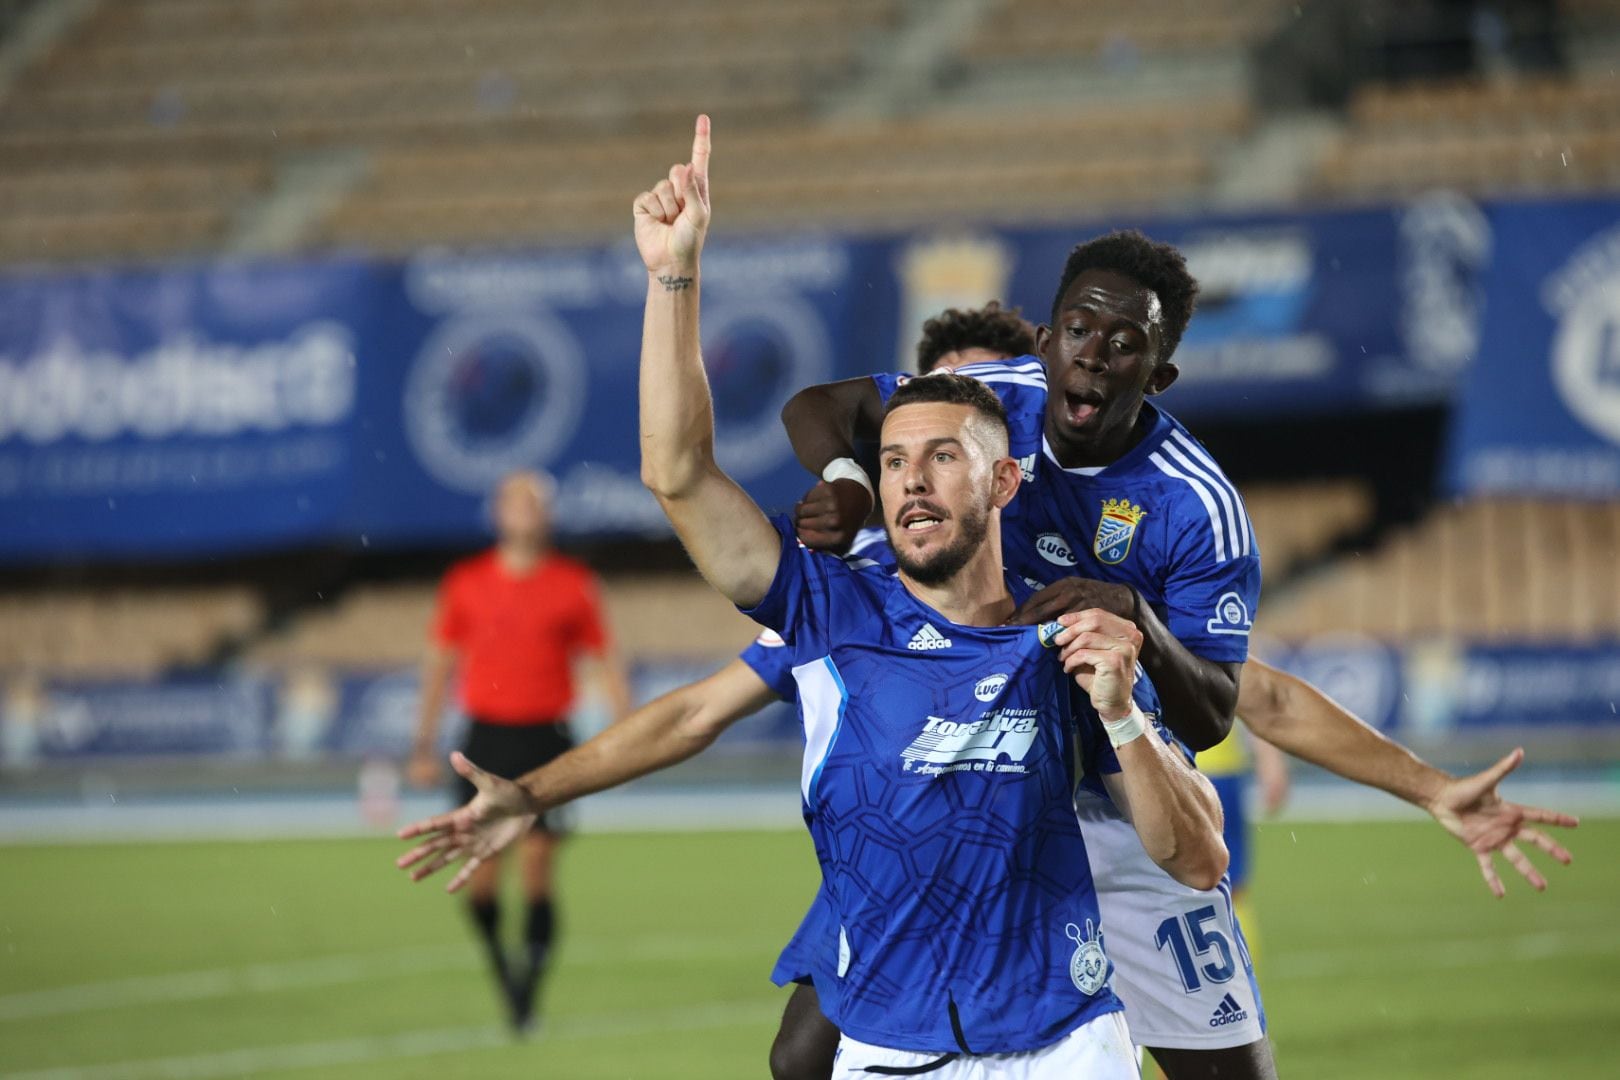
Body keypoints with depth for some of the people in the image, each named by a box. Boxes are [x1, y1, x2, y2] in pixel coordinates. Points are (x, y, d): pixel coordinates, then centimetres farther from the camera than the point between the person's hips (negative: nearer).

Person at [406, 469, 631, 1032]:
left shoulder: (574, 584, 3)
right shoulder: (466, 581, 6)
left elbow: (605, 661, 7)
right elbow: (441, 662, 12)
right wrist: (424, 745, 10)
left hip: (545, 739, -1)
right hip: (485, 738, 1)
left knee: (539, 869, -7)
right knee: (481, 874, -3)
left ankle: (529, 987, 1)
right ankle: (499, 960, 22)